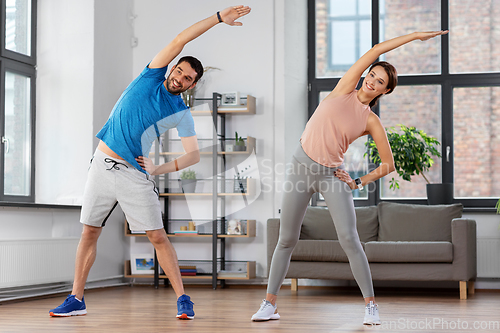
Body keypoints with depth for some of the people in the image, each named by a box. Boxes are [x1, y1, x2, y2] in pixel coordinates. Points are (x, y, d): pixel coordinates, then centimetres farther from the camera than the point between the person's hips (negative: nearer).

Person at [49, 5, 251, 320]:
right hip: (102, 164, 2)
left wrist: (159, 168, -15)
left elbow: (194, 154, -2)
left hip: (135, 173, -1)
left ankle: (182, 298, 2)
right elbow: (180, 40, -5)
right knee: (89, 233, 4)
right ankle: (76, 299, 14)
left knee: (158, 236, -6)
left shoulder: (182, 114, 1)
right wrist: (218, 18, -7)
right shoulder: (151, 77, 4)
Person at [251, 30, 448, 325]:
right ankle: (270, 303, 12)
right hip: (302, 167, 1)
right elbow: (376, 50, 0)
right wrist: (414, 36, 2)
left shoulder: (372, 122, 2)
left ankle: (371, 305, -2)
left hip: (332, 175, -1)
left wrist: (359, 183, 0)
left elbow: (389, 164, 6)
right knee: (287, 240, 4)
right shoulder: (345, 89, 3)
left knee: (349, 239, -11)